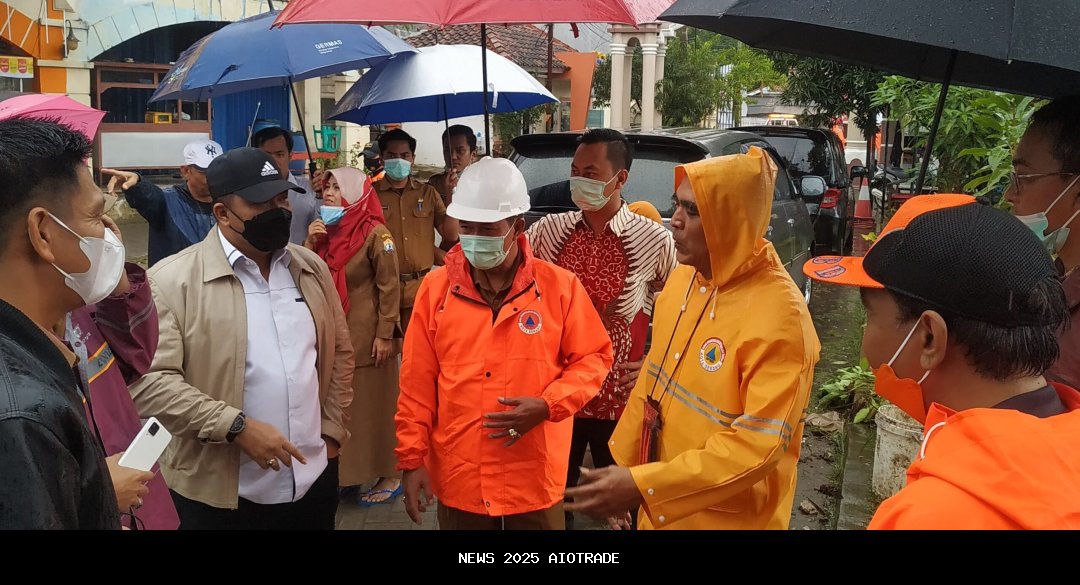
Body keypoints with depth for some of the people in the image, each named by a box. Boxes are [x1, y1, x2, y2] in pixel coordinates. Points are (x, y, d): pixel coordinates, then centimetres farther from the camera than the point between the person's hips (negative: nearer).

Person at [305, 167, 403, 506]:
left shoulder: (375, 233, -13)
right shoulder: (327, 229, 8)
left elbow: (389, 287, -13)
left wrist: (385, 335, -16)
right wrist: (311, 242, -6)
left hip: (366, 336, -6)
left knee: (373, 405, 3)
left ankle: (389, 476, 15)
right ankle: (347, 471, 27)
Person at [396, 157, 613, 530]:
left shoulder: (559, 286, -6)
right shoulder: (435, 288, -2)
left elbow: (593, 358, 0)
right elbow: (417, 384, 0)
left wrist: (547, 405, -15)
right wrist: (412, 459, -1)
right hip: (458, 479, 2)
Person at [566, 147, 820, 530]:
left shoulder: (780, 316, -24)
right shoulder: (681, 279, -2)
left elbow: (760, 446, -25)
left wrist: (643, 485, -27)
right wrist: (622, 466, 10)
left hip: (727, 517, -6)